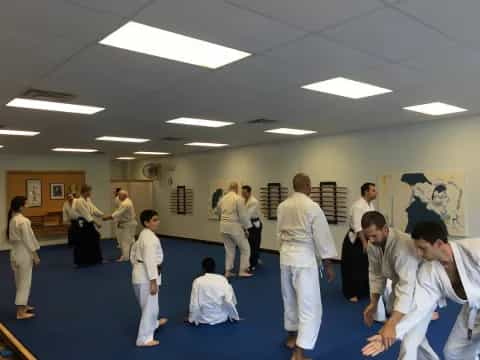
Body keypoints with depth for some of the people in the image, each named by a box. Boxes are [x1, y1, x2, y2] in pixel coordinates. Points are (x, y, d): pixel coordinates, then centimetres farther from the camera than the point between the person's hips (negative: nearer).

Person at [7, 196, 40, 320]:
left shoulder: (11, 220, 6)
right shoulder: (23, 221, -21)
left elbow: (10, 238, 13)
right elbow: (29, 239, -18)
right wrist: (35, 255, -11)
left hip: (15, 252, 9)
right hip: (24, 253, -9)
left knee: (20, 281, 20)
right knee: (24, 282, -1)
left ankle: (23, 306, 34)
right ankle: (20, 312, 4)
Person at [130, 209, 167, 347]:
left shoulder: (143, 235, 10)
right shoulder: (150, 238, -23)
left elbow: (134, 251, 19)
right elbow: (150, 261, -27)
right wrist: (153, 281, -25)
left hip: (140, 273, 10)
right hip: (146, 275, -10)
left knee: (151, 303, 29)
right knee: (150, 305, 0)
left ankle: (153, 323, 50)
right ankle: (144, 338, 8)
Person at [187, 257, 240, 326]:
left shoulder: (198, 281, -13)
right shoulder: (222, 279, -11)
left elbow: (194, 302, -13)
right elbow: (229, 300, -14)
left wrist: (193, 319, 2)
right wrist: (235, 316, 0)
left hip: (204, 319, 0)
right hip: (221, 317, 0)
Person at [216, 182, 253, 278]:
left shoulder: (222, 199, 7)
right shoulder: (238, 199, -13)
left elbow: (218, 211, 22)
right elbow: (243, 215, -15)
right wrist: (246, 227, -5)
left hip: (224, 226, 6)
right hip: (235, 226, -6)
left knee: (229, 249, 18)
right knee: (245, 248, 9)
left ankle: (228, 271, 19)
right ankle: (243, 270, 8)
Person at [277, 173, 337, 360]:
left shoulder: (282, 206, 3)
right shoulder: (312, 207, -15)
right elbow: (322, 238, -12)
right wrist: (328, 265, -4)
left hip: (285, 255, 7)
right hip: (304, 257, -7)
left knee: (290, 298, 22)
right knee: (309, 305, 0)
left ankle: (292, 336, 40)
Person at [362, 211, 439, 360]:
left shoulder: (403, 245, -37)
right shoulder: (373, 244, -13)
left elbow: (408, 286, -44)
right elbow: (376, 273, 2)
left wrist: (391, 324, -50)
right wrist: (373, 303, -7)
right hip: (400, 287, 8)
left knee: (408, 343, -11)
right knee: (413, 334, 25)